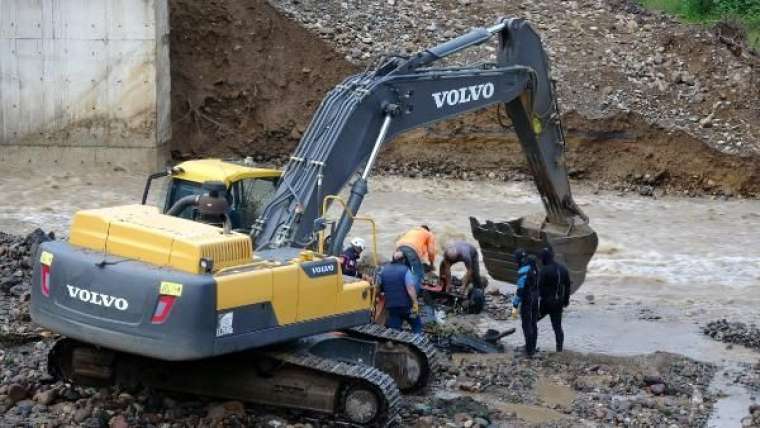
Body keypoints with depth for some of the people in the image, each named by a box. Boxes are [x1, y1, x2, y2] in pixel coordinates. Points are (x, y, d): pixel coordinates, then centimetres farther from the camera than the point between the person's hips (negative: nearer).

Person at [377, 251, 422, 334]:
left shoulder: (383, 271, 6)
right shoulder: (405, 270, -9)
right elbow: (410, 288, -20)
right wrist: (415, 303, -21)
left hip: (391, 307, 4)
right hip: (406, 305, -4)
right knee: (417, 326, 16)